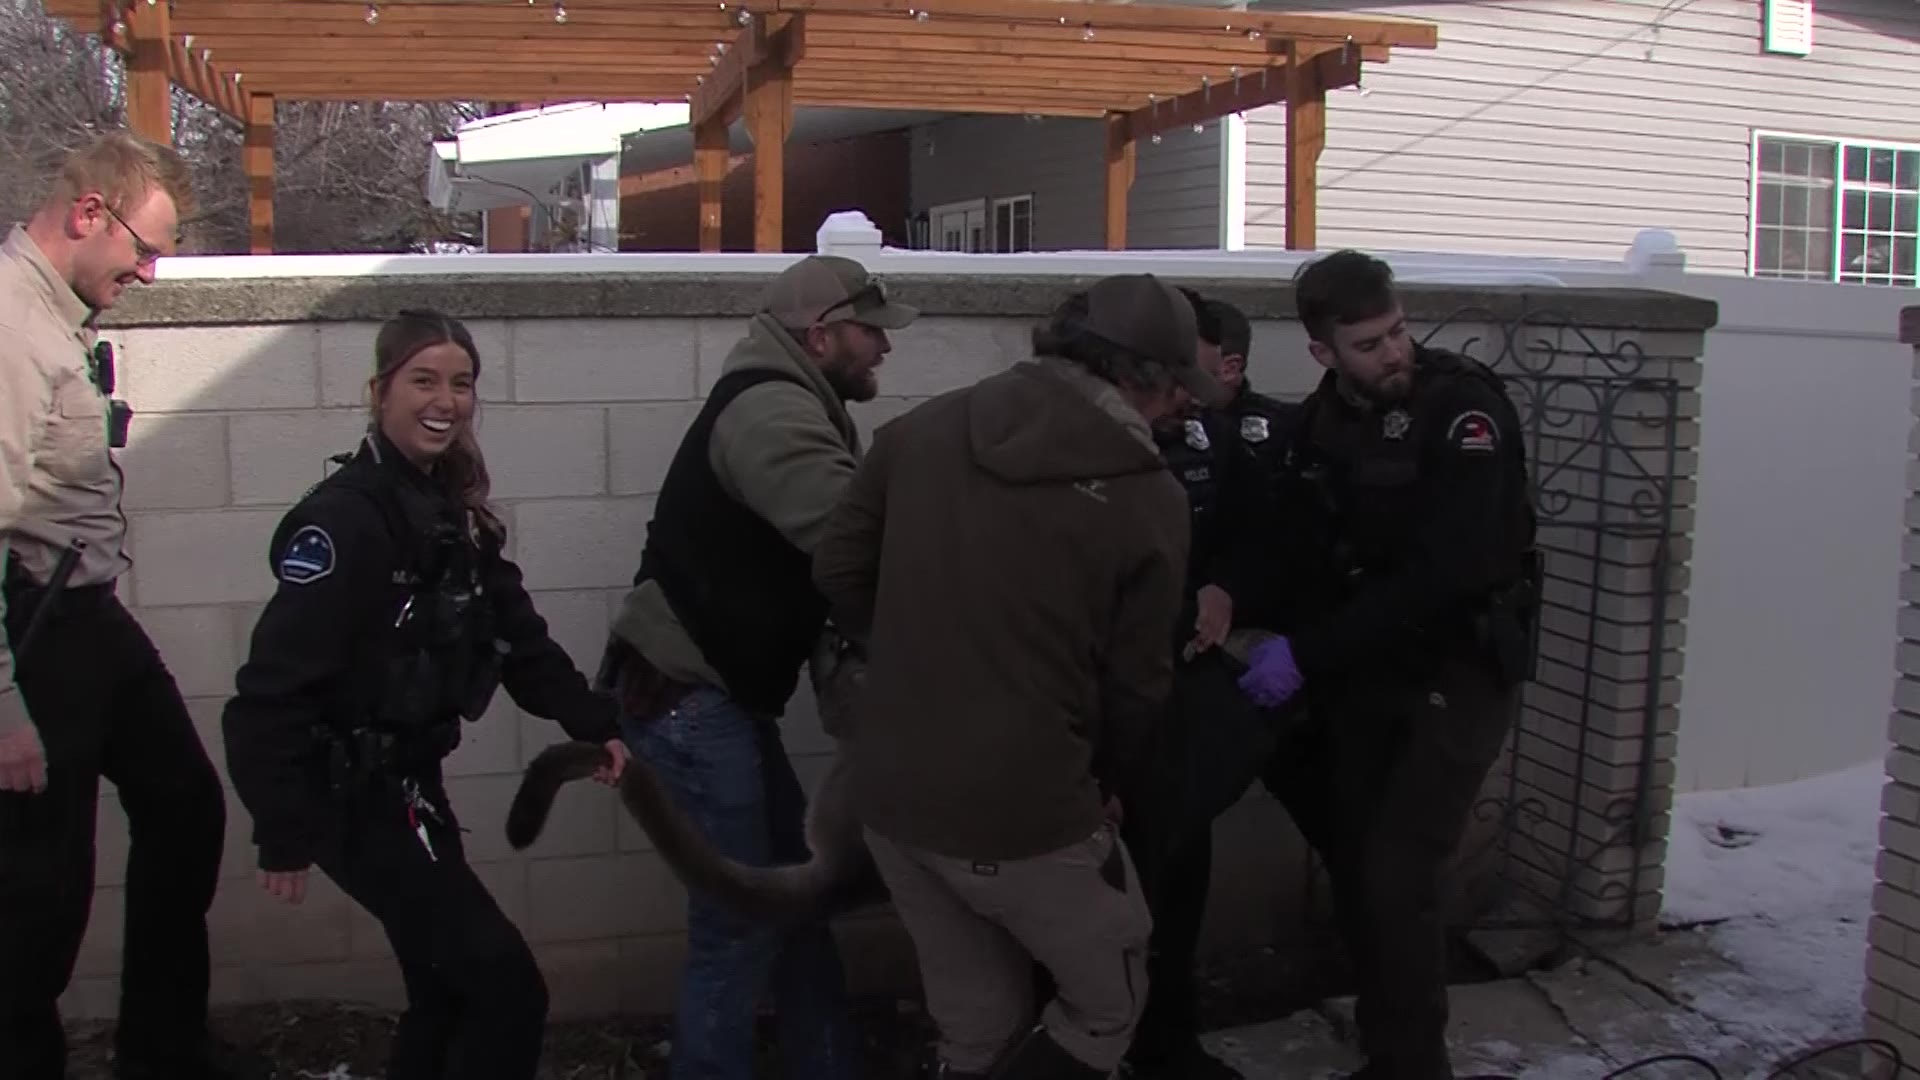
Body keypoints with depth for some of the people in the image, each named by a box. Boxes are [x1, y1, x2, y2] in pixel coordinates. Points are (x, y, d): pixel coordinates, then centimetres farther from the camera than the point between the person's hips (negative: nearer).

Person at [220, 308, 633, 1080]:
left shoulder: (453, 514, 7)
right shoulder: (345, 517, -20)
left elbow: (517, 635, 7)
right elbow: (270, 692, -24)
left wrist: (595, 724, -3)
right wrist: (283, 833, -24)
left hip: (409, 781, 9)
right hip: (351, 795, -9)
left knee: (450, 989, 18)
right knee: (507, 988, -6)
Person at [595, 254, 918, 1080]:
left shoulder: (788, 409, 17)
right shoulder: (770, 411, -18)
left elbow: (830, 537, 11)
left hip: (720, 699, 10)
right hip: (688, 703, -10)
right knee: (741, 926, -3)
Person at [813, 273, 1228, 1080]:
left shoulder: (920, 429, 2)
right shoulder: (1147, 497, -10)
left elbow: (838, 572, 5)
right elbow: (1136, 682, -3)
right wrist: (1111, 786, 16)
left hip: (888, 789, 6)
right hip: (1020, 808, -6)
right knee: (1107, 1004, 18)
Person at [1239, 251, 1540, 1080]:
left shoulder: (1465, 408, -18)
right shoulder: (1317, 423, 1)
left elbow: (1446, 571, -27)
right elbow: (1306, 556, 5)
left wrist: (1308, 654, -26)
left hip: (1459, 668, -6)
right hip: (1364, 671, 6)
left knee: (1394, 876, -11)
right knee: (1355, 869, 8)